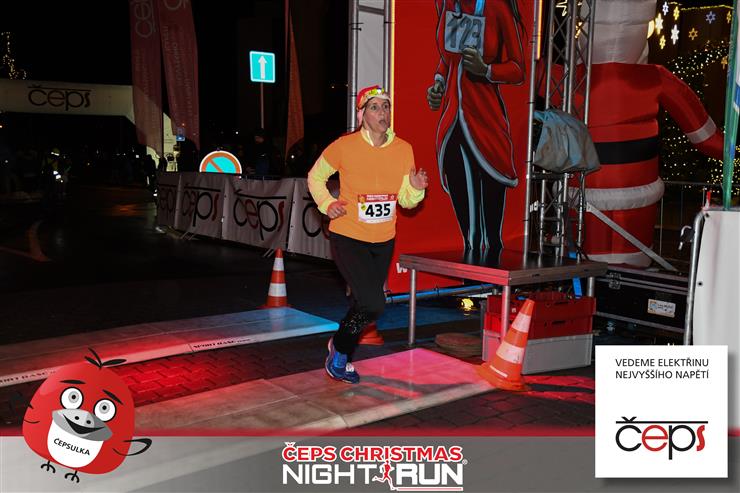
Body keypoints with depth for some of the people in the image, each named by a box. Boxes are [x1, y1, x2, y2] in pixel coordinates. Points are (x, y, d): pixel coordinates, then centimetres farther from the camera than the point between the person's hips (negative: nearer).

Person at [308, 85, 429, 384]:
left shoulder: (404, 150, -2)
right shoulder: (344, 146, -13)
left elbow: (405, 200, 6)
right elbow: (315, 176, 4)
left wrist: (416, 189, -15)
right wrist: (327, 205, -11)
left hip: (383, 241, 5)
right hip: (348, 238, -5)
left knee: (364, 303, 17)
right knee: (373, 305, -15)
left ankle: (341, 357, 43)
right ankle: (340, 349, 14)